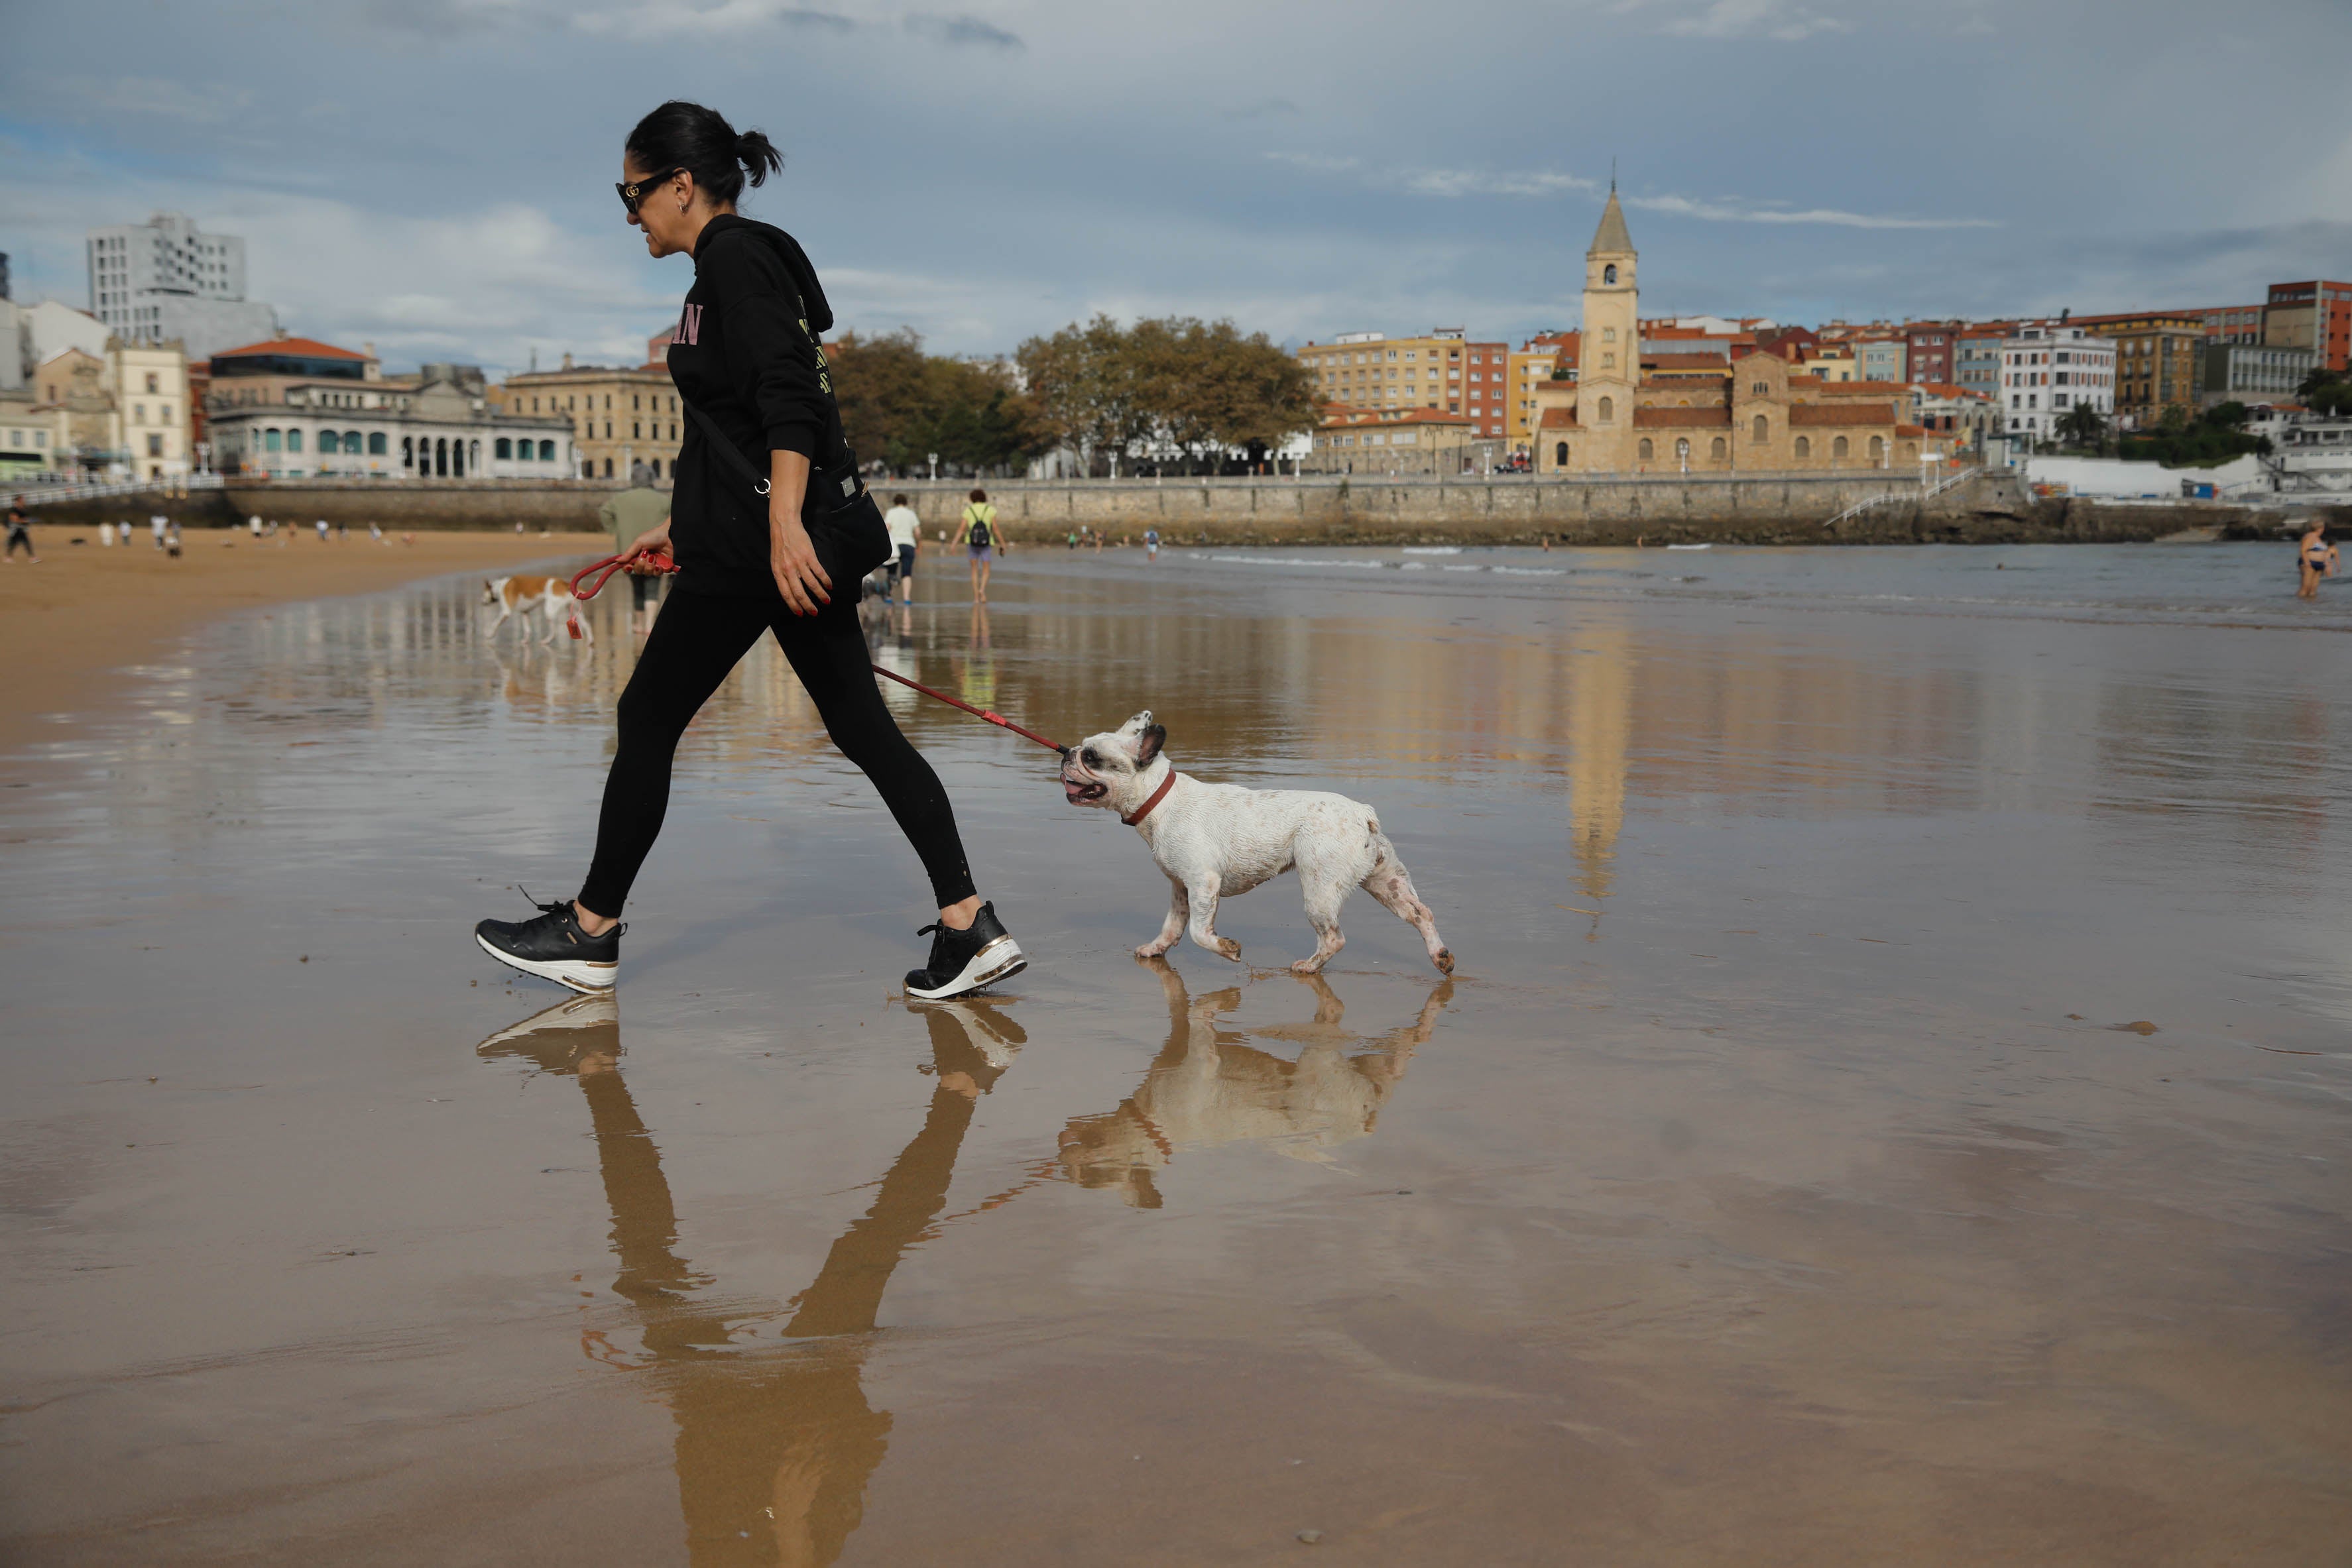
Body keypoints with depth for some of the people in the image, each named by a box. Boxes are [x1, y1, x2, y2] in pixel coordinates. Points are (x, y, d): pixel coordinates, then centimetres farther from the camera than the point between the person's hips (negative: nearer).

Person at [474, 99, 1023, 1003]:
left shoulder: (735, 257, -9)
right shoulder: (736, 264, 21)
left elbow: (787, 397, -22)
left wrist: (782, 526, -29)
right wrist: (687, 525, 34)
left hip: (760, 550, -10)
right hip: (803, 539, 10)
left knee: (647, 721, 3)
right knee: (861, 727, 6)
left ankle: (589, 937, 16)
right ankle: (972, 928, 2)